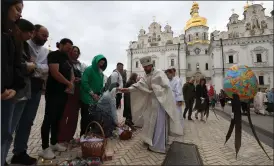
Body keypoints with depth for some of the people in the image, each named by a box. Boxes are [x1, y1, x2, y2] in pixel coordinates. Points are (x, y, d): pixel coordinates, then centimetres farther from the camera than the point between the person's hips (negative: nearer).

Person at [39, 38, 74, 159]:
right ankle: (45, 148, 6)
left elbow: (72, 74, 14)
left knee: (57, 118, 12)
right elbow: (55, 73, -19)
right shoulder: (53, 55, -7)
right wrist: (69, 83, -10)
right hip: (53, 92, -8)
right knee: (49, 118, -3)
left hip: (64, 93, 8)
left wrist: (71, 84, -7)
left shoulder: (66, 58, 17)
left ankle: (54, 143, 23)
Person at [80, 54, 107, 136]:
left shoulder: (101, 73, 13)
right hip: (87, 98, -6)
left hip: (96, 99, 6)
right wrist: (92, 94, -14)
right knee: (86, 117, -1)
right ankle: (83, 135, 13)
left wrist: (99, 95, 1)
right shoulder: (89, 69, -8)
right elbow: (84, 82, -16)